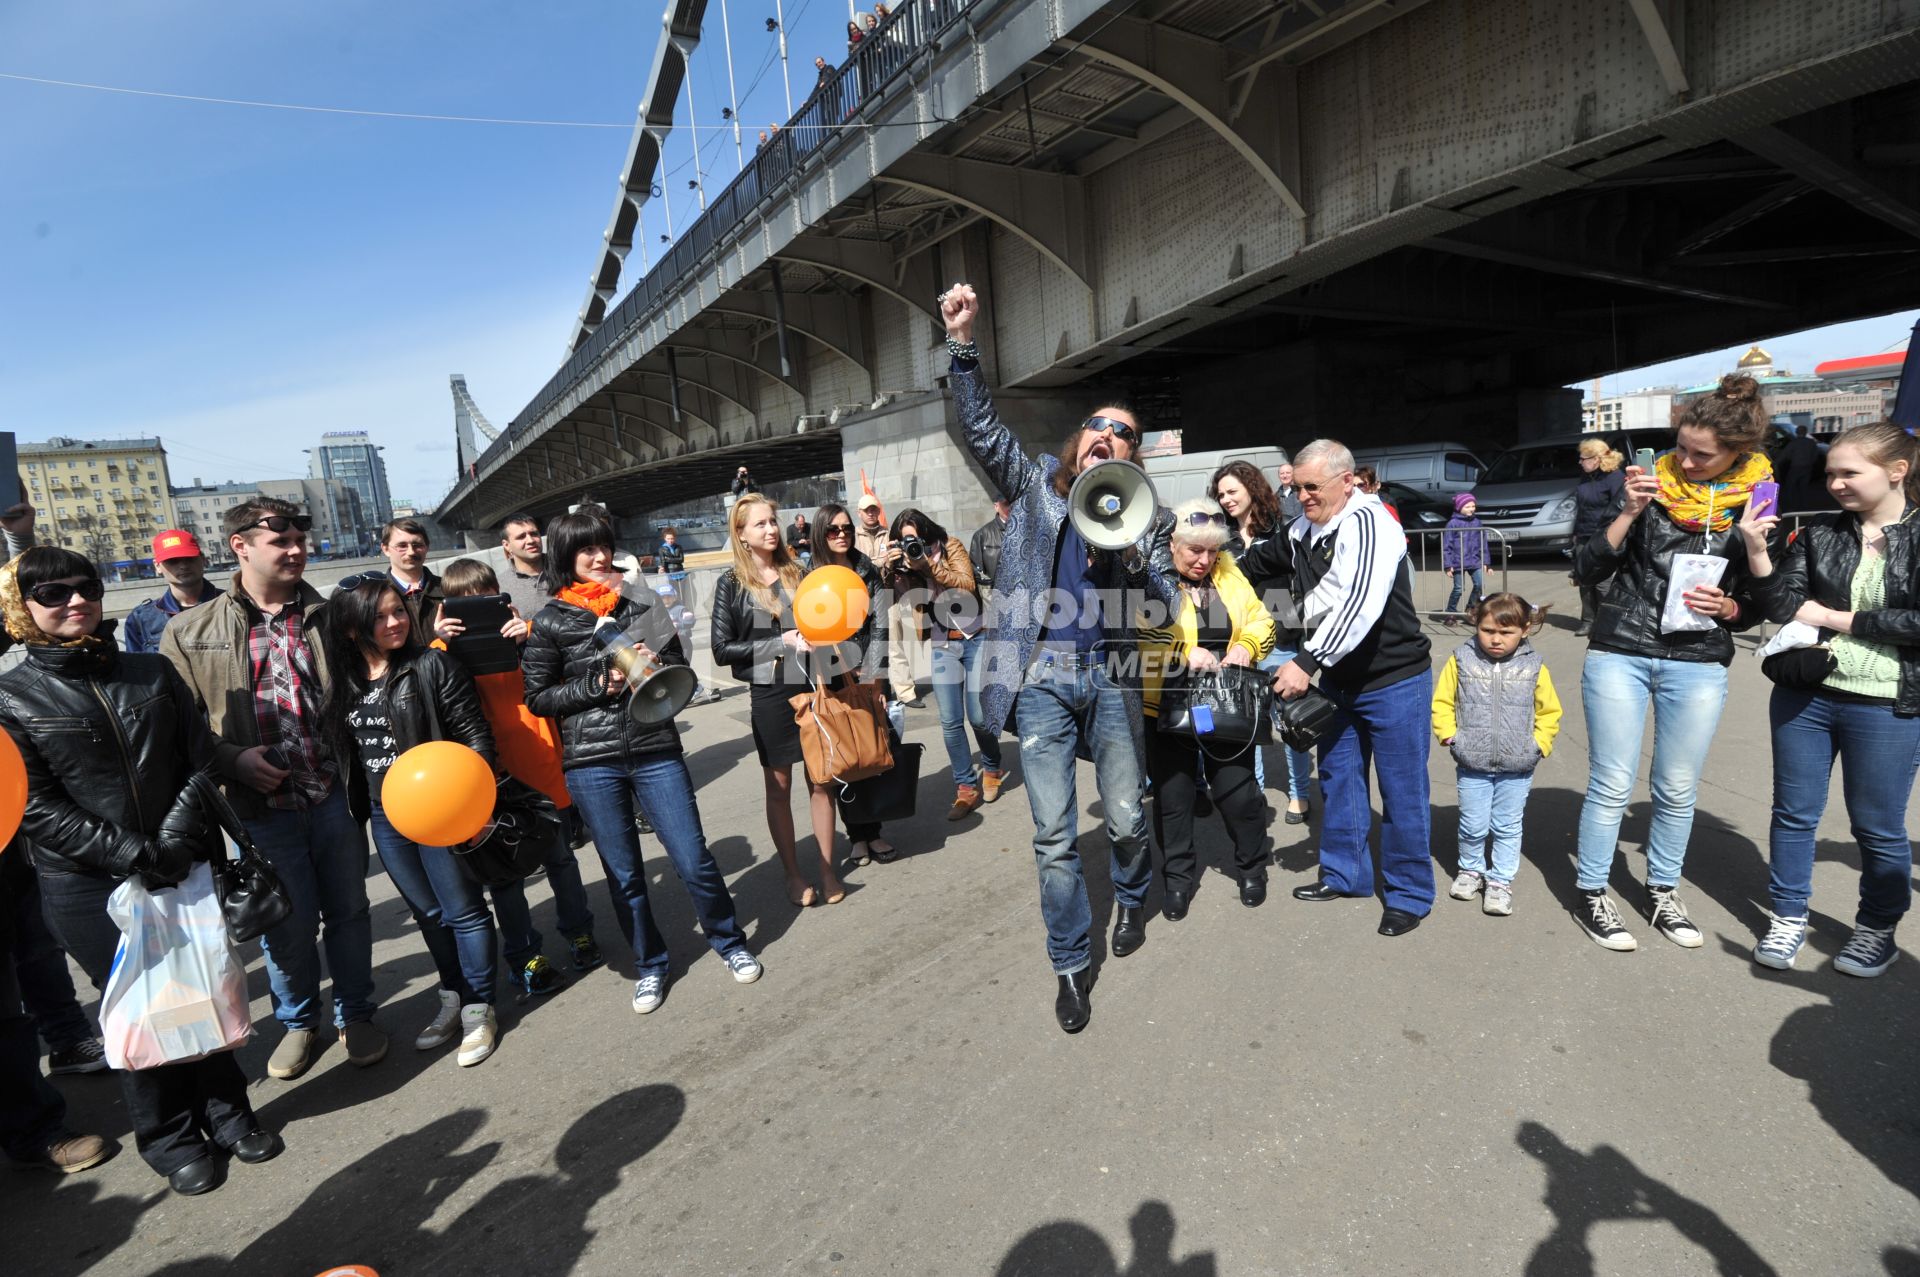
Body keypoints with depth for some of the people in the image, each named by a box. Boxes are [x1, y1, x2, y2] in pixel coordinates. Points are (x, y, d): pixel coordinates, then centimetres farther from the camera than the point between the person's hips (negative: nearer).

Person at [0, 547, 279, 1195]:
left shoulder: (154, 674, 5)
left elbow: (201, 761, 2)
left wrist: (179, 840, -12)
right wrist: (136, 857, -18)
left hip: (190, 867, 3)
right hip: (92, 888, -2)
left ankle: (224, 1110, 31)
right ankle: (168, 1136, 29)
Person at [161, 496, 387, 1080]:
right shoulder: (190, 634, 0)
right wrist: (232, 759, -11)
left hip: (335, 795, 1)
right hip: (263, 806, -1)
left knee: (348, 911, 13)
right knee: (287, 924, 10)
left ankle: (355, 1014, 33)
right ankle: (298, 1021, 35)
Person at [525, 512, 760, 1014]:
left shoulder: (640, 603, 6)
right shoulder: (550, 622, 1)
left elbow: (681, 670, 10)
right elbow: (537, 697, 1)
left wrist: (655, 665, -13)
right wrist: (601, 684, -11)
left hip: (656, 751, 1)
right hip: (592, 764, 0)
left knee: (694, 861, 2)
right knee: (624, 875, 10)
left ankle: (729, 943, 26)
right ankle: (651, 964, 31)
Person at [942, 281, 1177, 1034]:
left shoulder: (1139, 517, 11)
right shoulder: (1035, 484, 9)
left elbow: (1167, 604, 6)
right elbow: (980, 425, -3)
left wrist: (1126, 560, -11)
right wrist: (963, 345, -13)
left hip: (1110, 677, 2)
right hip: (1041, 678, -1)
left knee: (1126, 818, 9)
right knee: (1054, 836, 0)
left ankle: (1133, 899, 43)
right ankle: (1071, 964, 18)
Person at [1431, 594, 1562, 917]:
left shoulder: (1534, 667, -4)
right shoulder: (1461, 660, -6)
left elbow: (1549, 712, 8)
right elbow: (1442, 702, 4)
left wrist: (1538, 744, -1)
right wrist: (1449, 735, -5)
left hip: (1516, 768, 0)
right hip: (1472, 764, 0)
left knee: (1507, 827, 10)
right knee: (1473, 826, 9)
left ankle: (1500, 881, 24)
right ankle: (1471, 869, 33)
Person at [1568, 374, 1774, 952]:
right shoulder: (1651, 484, -3)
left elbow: (1759, 605, 9)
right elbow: (1585, 570, -6)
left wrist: (1728, 608, -13)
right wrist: (1629, 513, -16)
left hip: (1700, 666, 2)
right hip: (1618, 654, -2)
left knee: (1678, 790, 12)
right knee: (1611, 785, 3)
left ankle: (1663, 893, 31)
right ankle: (1591, 895, 17)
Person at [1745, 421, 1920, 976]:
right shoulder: (1819, 533, 3)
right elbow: (1784, 607, -5)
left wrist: (1834, 619, -12)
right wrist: (1758, 552, -16)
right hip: (1804, 696, 3)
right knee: (1794, 812, 11)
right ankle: (1788, 916, 26)